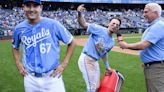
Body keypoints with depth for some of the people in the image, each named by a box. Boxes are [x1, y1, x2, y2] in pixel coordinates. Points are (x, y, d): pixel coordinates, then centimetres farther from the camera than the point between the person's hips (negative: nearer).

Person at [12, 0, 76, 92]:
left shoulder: (53, 24, -11)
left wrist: (64, 63, -5)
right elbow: (15, 47, 20)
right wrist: (18, 63, 6)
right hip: (30, 79, 3)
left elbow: (72, 42, 0)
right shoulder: (19, 28, 0)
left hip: (52, 77, -3)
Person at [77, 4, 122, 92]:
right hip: (86, 59, -8)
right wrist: (79, 13, -38)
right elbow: (84, 24, -19)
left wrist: (107, 67, 27)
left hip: (95, 62, 8)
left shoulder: (112, 42, 7)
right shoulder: (99, 29, -13)